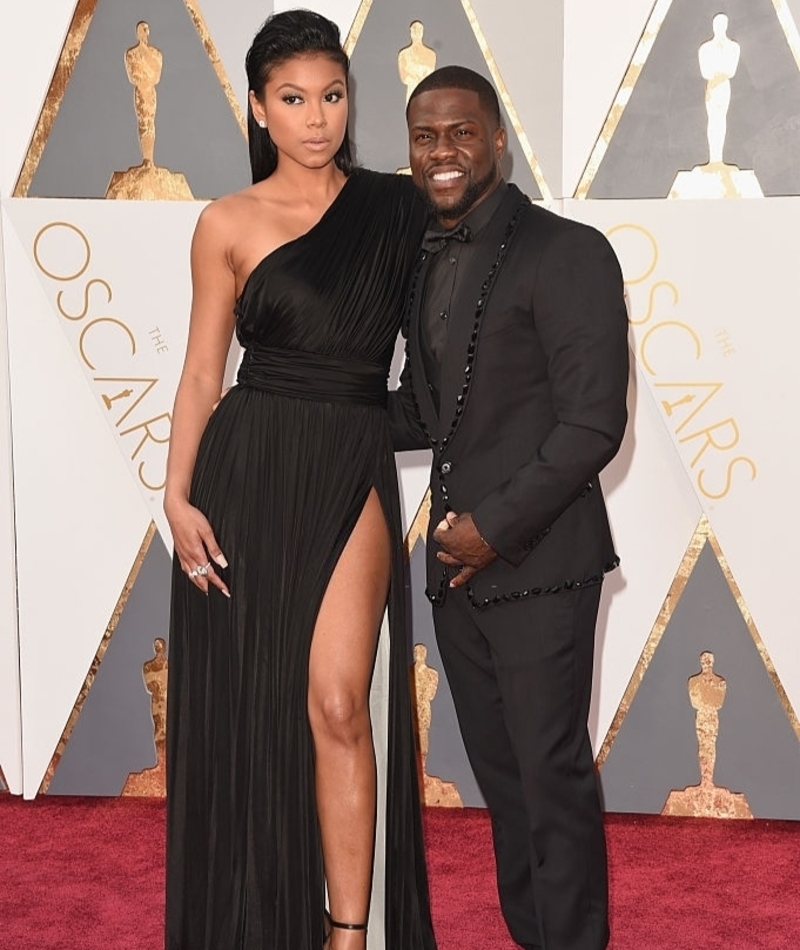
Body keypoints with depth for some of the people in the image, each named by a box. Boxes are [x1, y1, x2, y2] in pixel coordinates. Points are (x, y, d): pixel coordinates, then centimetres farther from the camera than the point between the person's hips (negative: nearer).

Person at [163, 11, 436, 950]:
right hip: (247, 468, 0)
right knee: (245, 706, 6)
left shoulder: (392, 205, 8)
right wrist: (178, 495, -6)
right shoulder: (229, 224, 2)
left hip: (352, 469, 1)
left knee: (335, 698, -11)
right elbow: (201, 373, 2)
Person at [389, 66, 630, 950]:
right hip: (455, 559, 7)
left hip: (536, 561, -7)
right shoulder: (422, 262, 12)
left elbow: (593, 423, -15)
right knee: (497, 770, 14)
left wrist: (496, 526, -16)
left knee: (550, 773, 2)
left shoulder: (567, 253, -11)